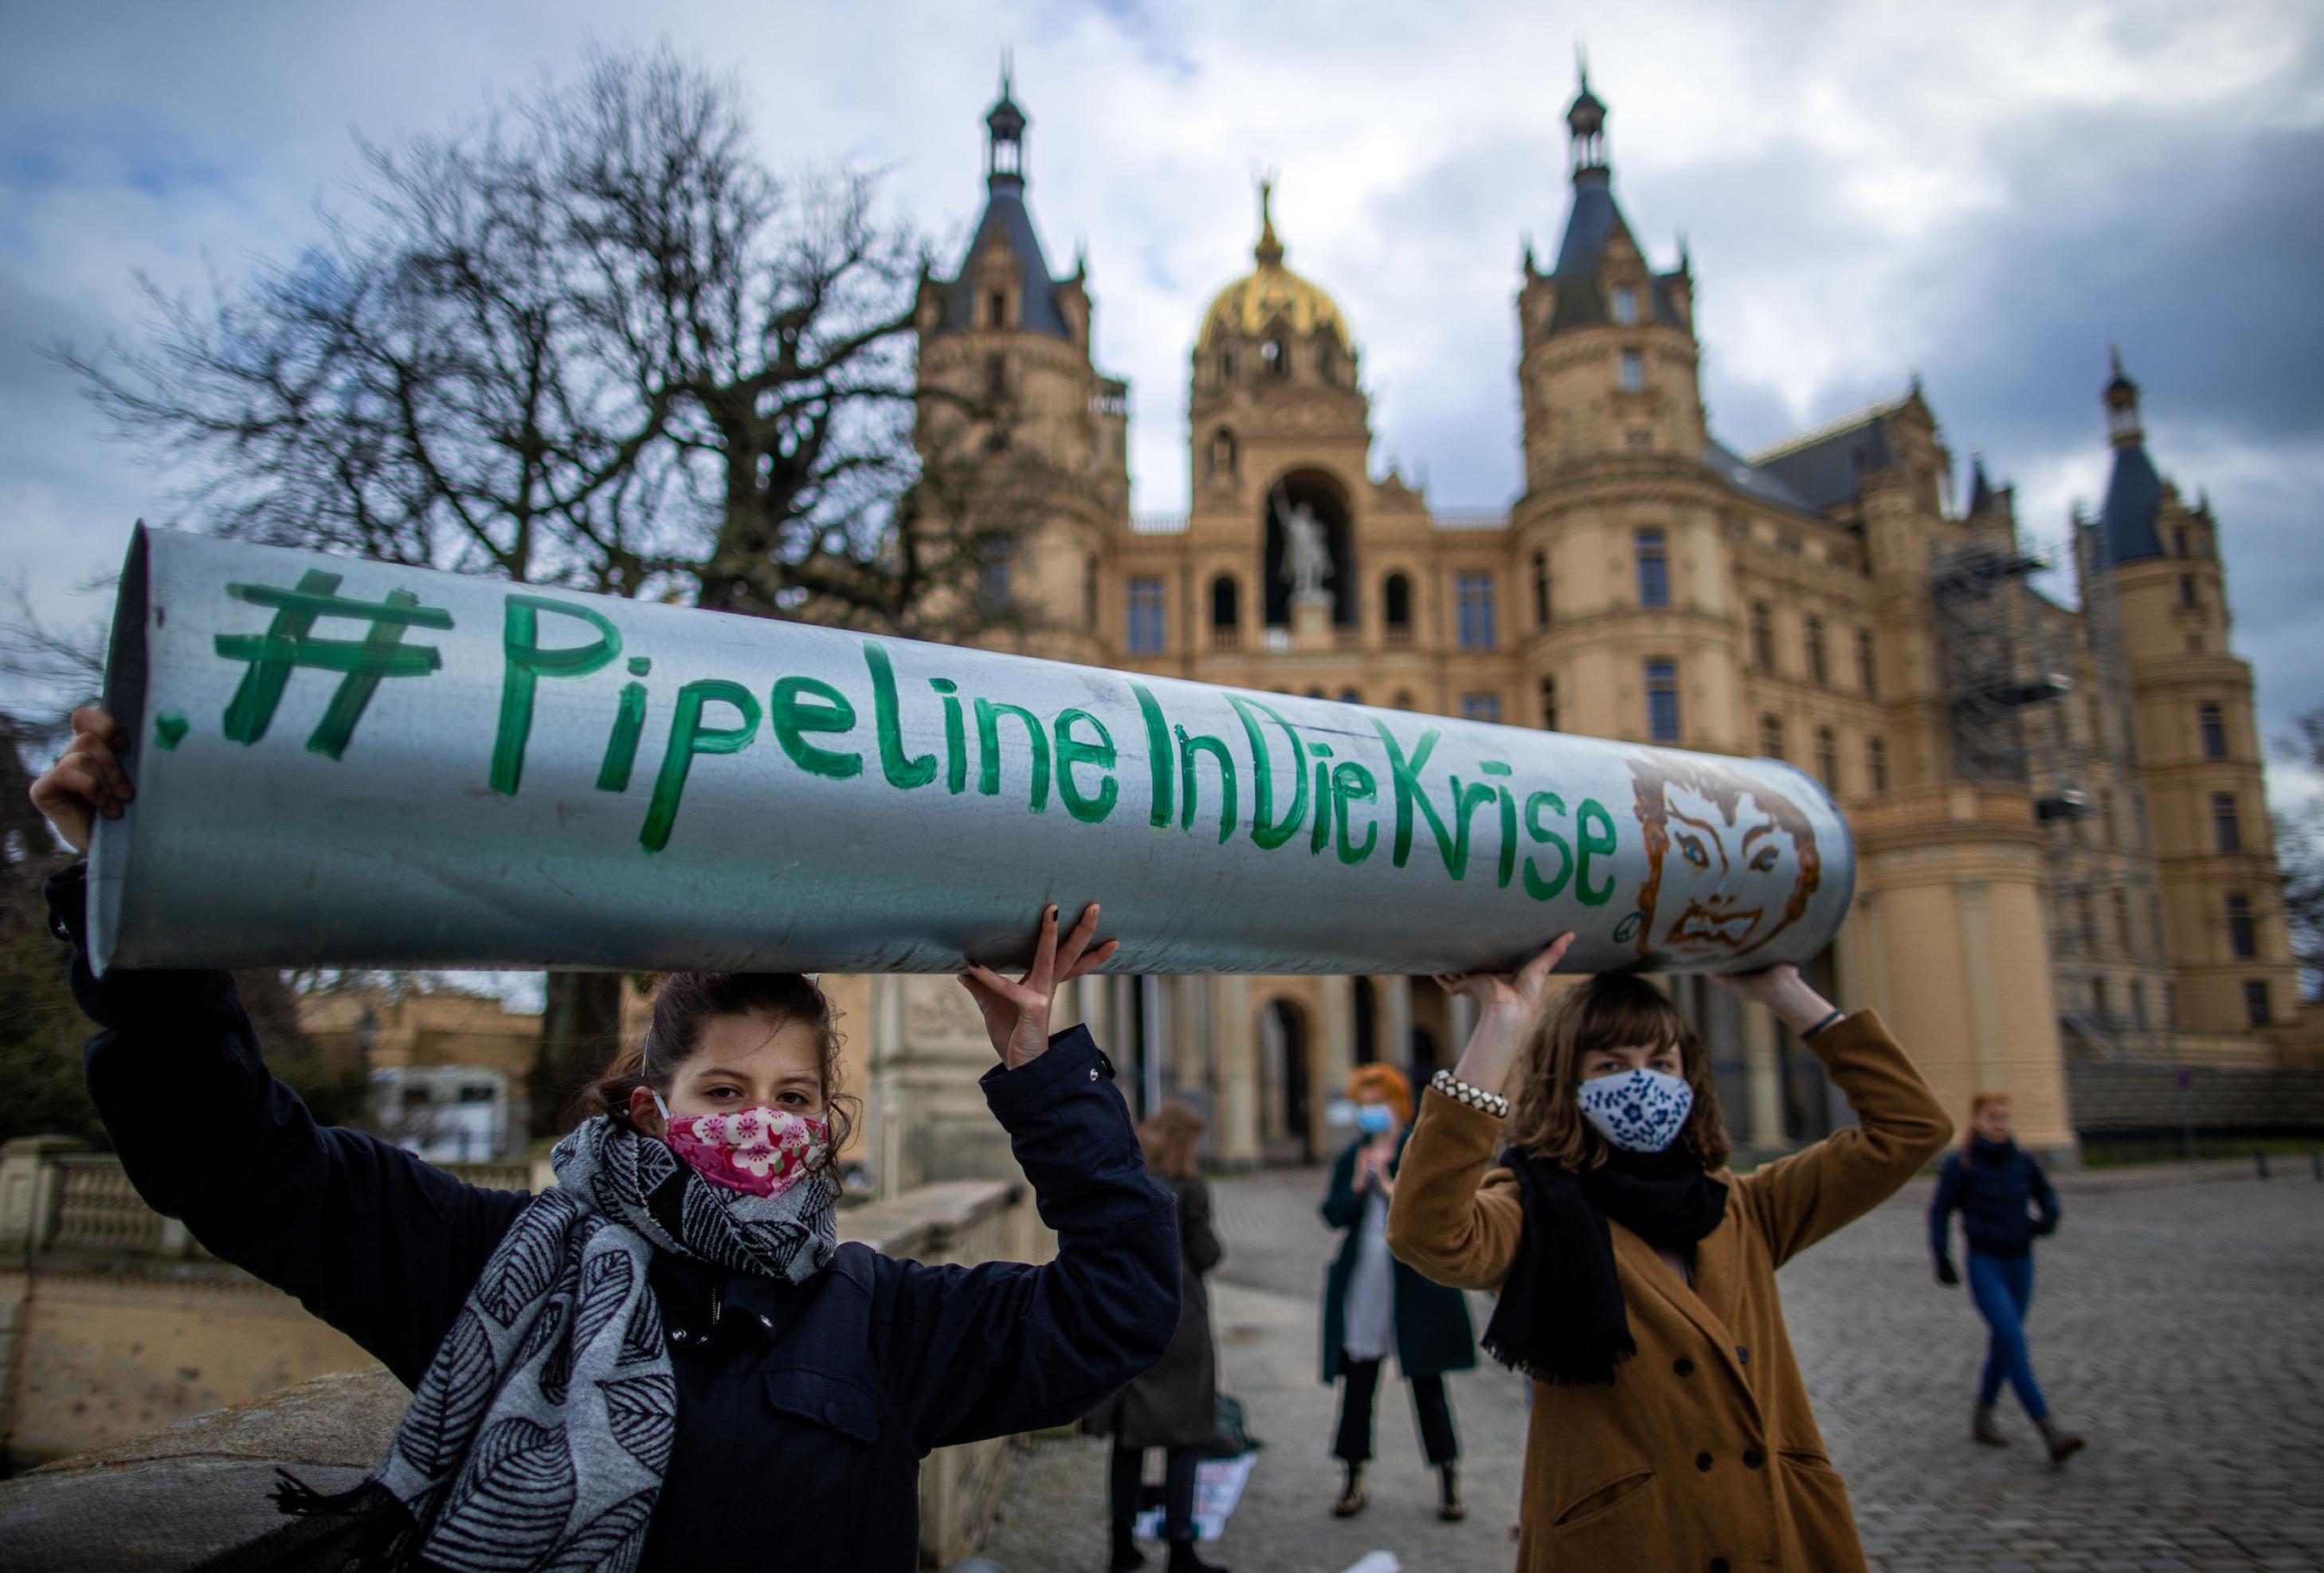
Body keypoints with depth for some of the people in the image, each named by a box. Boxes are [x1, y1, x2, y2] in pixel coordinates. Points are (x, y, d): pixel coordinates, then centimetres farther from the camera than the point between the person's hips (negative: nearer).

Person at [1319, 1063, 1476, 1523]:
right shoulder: (1351, 1156, 8)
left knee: (1427, 1383, 4)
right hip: (1361, 1284, 4)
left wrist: (1393, 1189, -19)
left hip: (1415, 1282, -3)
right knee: (1357, 1382, 8)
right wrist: (1358, 1187, -14)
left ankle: (1448, 1482, 17)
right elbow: (1333, 1213, 2)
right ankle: (1354, 1479, 21)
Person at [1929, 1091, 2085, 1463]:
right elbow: (1940, 1211, -4)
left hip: (2021, 1263, 5)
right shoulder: (1961, 1164, -10)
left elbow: (2045, 1192, 17)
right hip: (1985, 1265, -5)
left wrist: (2048, 1218, -4)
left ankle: (1983, 1417, 30)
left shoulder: (2022, 1160, 1)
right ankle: (2050, 1432, -17)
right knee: (2014, 1342, -15)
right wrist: (1942, 1258, -7)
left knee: (2003, 1343, 14)